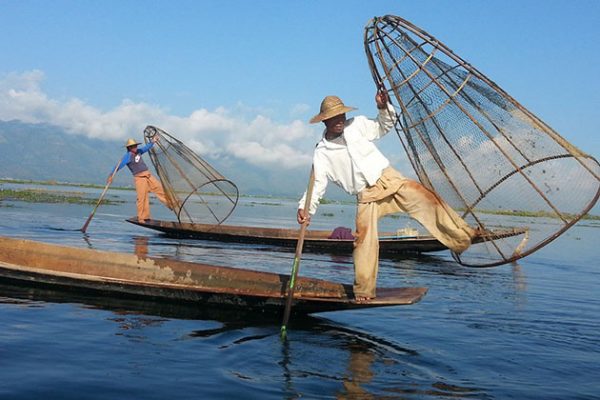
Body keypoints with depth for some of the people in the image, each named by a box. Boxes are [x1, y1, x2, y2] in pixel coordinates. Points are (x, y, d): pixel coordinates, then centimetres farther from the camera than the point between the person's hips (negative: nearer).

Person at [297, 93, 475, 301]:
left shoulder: (357, 124, 6)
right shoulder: (322, 152, 2)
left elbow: (384, 127, 19)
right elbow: (317, 184, -1)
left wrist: (384, 107, -1)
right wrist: (305, 208, -16)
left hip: (388, 178, 2)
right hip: (366, 195, -2)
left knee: (425, 198, -17)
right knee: (365, 238, -13)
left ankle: (462, 237, -8)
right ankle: (363, 291, -1)